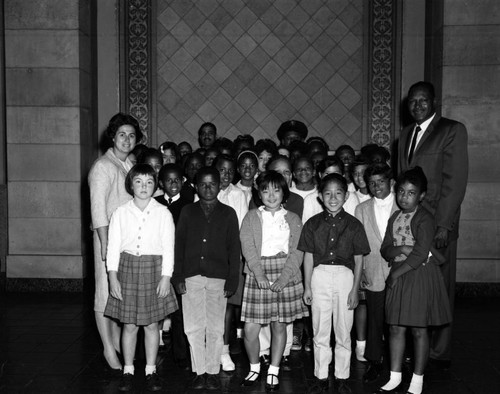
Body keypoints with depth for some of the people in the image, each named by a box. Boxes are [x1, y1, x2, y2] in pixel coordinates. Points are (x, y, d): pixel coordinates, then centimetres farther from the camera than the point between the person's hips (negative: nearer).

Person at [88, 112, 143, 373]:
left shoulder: (130, 165, 13)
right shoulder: (102, 166, -9)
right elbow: (98, 209, -14)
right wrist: (105, 242, -19)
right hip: (109, 236, -7)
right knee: (106, 293, 0)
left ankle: (117, 341, 25)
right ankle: (108, 350, 9)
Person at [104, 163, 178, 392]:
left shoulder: (163, 213, -1)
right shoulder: (121, 213, 1)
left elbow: (168, 247, -2)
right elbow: (113, 246, 1)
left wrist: (166, 277, -8)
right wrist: (113, 277, -5)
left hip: (153, 270, 0)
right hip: (127, 269, 0)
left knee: (151, 324, 7)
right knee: (129, 325, 5)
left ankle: (151, 371, 20)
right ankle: (128, 371, 19)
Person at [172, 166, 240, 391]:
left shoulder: (228, 214, 6)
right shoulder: (187, 212, 9)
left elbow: (234, 249, 5)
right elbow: (178, 245, 8)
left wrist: (232, 280, 0)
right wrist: (178, 276, 1)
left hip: (218, 278, -1)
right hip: (191, 277, 1)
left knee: (215, 328, 3)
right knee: (194, 327, 2)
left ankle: (212, 372, 15)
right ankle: (199, 372, 13)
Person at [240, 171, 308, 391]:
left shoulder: (293, 220, 9)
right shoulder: (251, 217, 8)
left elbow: (297, 252, 0)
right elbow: (248, 247, -4)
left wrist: (283, 278, -13)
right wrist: (259, 274, -17)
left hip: (285, 275, 1)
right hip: (258, 275, 0)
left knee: (279, 325, 6)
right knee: (250, 328, -4)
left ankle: (273, 372, 21)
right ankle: (254, 367, 20)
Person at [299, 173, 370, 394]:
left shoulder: (353, 225, 0)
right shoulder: (313, 224, 3)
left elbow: (358, 260, 2)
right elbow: (308, 257, 6)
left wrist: (355, 289, -1)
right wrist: (307, 287, 4)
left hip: (345, 276, -1)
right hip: (320, 276, 1)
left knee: (343, 332, 9)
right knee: (320, 331, 8)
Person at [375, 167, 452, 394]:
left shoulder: (424, 219, -11)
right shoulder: (395, 218, 10)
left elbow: (419, 255, -17)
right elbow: (385, 250, 6)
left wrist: (395, 274, -12)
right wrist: (402, 249, -14)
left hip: (420, 276, -6)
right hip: (398, 275, 6)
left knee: (419, 330, 3)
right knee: (395, 328, 8)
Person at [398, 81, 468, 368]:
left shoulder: (453, 130, -3)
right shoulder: (406, 134, 18)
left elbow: (456, 180, -10)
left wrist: (443, 225, -15)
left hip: (437, 225, -6)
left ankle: (440, 353, 13)